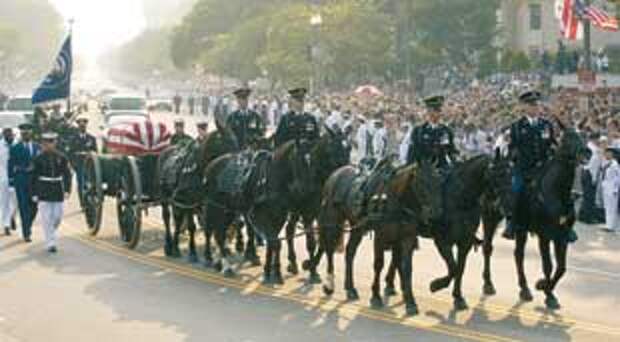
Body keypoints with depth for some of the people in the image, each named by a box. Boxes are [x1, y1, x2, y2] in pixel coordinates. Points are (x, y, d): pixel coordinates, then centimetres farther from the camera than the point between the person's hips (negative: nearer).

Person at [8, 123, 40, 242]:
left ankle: (28, 225, 31)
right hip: (20, 180, -2)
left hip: (35, 180, 2)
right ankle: (26, 233, 1)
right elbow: (11, 165, 2)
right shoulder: (15, 148, 1)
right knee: (24, 207, -4)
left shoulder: (37, 147, 8)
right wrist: (11, 180, -3)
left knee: (34, 206, 5)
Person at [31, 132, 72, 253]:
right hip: (44, 193, -3)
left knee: (57, 217, 6)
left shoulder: (61, 158, 3)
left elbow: (67, 175, 4)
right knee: (47, 218, -5)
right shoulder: (38, 159, -3)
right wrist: (34, 194, -3)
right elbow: (34, 178, 0)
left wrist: (67, 190, -7)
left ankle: (50, 235, 33)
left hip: (58, 192, 3)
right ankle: (50, 243, -1)